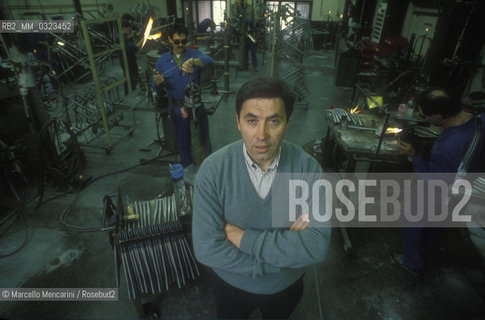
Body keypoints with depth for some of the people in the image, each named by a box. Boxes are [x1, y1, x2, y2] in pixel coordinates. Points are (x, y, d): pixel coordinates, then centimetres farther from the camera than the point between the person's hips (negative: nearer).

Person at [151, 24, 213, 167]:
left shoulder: (194, 54, 0)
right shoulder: (162, 60, 5)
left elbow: (208, 60, -24)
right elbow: (156, 88, 2)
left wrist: (192, 62, -45)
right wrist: (157, 82, -23)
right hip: (177, 109, 2)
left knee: (203, 138, 11)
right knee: (183, 143, 15)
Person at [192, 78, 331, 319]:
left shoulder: (308, 168, -23)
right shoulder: (213, 170, -25)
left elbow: (317, 246, -29)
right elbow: (206, 248, -28)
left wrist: (241, 236, -30)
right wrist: (285, 247, -28)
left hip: (287, 286, 1)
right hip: (231, 284, 0)